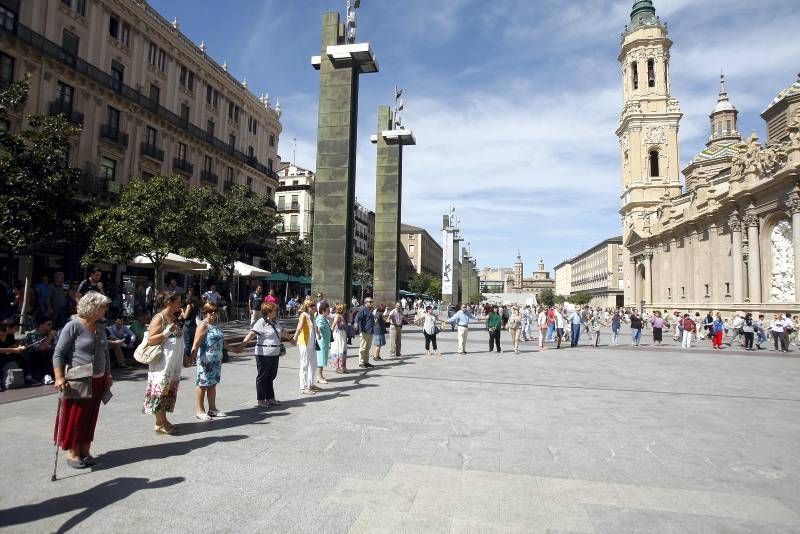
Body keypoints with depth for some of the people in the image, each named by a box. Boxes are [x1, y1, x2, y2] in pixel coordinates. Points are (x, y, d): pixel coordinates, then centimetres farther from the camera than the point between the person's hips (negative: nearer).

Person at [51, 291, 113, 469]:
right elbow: (58, 353, -13)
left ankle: (85, 451, 22)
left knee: (90, 417, 11)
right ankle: (72, 452, 15)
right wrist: (59, 378, -20)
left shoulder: (100, 327, 8)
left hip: (98, 380, 6)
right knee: (74, 417, 2)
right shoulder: (73, 326, -12)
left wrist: (108, 375, 17)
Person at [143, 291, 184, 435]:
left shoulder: (175, 318, 12)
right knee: (160, 390, -2)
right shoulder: (159, 318, -11)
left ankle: (163, 420, 21)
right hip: (163, 363, -8)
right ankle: (159, 424, 6)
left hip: (175, 363, 8)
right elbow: (150, 340, -16)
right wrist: (166, 332, -27)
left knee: (170, 391, 12)